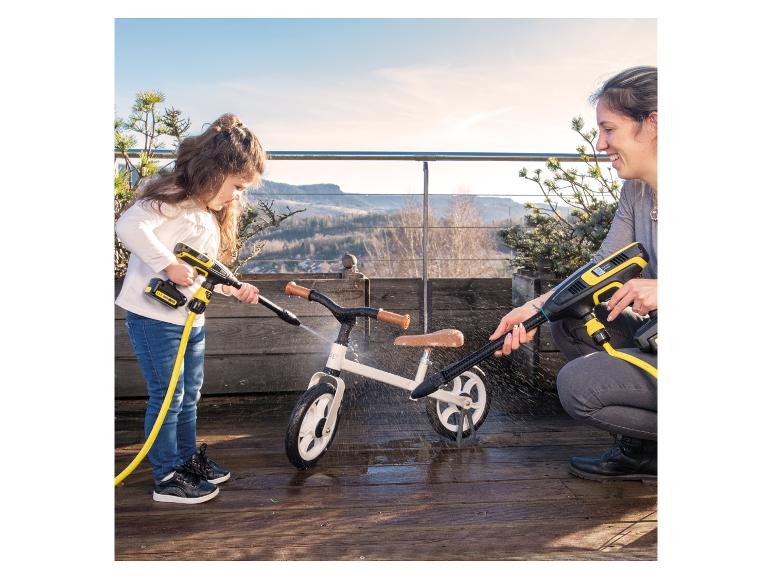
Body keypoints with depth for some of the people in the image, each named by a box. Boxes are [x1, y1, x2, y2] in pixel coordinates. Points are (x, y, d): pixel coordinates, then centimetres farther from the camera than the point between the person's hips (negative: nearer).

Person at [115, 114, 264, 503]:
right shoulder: (172, 196, -15)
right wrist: (169, 265, -31)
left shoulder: (214, 215, 15)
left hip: (191, 319, 9)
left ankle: (188, 458, 37)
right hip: (154, 315, -9)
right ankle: (167, 478, 15)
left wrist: (235, 290, 4)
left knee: (189, 395, 20)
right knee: (167, 397, 0)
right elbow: (129, 226, -31)